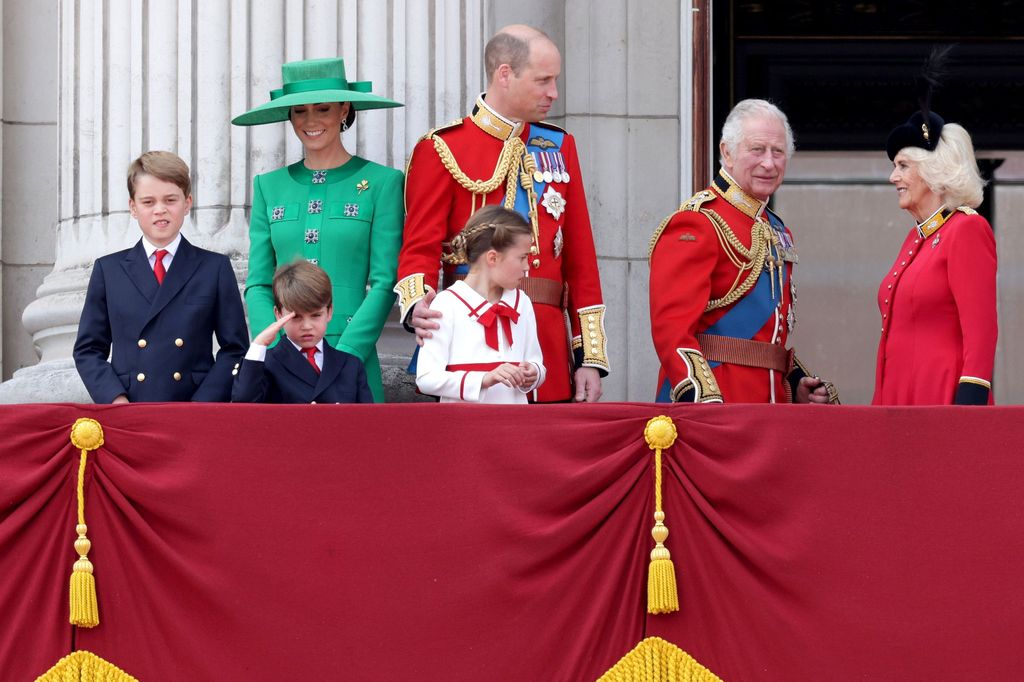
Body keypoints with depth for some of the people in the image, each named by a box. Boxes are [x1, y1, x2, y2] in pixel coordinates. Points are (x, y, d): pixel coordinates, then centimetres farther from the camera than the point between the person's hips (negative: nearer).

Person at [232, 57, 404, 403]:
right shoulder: (269, 186, 12)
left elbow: (385, 284, -3)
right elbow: (258, 284, 9)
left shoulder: (381, 182, 3)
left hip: (352, 354, -2)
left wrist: (342, 359, -12)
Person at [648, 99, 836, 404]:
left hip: (771, 402, 8)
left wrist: (797, 383, 10)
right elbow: (672, 329, -18)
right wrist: (707, 403, -27)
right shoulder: (695, 225, -10)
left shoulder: (777, 232, 17)